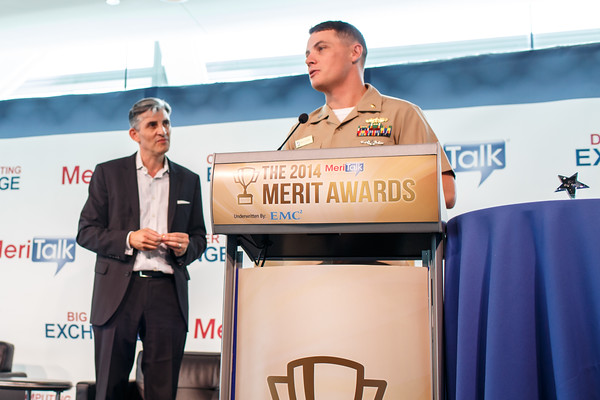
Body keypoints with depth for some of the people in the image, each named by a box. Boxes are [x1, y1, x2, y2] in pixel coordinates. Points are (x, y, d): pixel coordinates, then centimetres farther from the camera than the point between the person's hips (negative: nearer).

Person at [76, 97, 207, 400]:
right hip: (118, 292, -1)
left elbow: (199, 237, 18)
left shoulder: (188, 180, 14)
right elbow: (86, 232, 4)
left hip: (168, 293, 2)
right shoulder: (108, 173, 7)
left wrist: (186, 247, -5)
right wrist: (128, 239, -12)